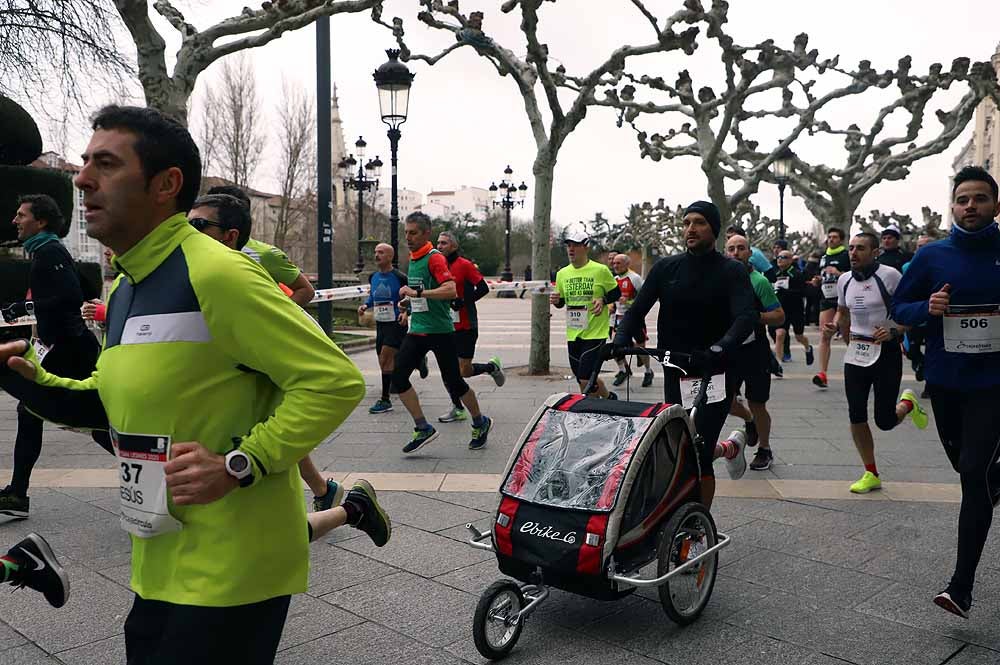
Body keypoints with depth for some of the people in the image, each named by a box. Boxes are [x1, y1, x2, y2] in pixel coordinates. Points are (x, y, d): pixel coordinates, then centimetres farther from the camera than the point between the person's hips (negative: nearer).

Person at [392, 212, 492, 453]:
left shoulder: (435, 258, -13)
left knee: (453, 382, 2)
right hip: (416, 331, 8)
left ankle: (480, 423, 26)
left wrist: (417, 293, -28)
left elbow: (451, 290, -28)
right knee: (398, 377, -6)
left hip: (440, 331, -8)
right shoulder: (412, 259, 13)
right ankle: (423, 429, 3)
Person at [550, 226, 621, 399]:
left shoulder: (600, 270, -7)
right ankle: (609, 398, 37)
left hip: (596, 332, -5)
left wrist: (603, 300, -16)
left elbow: (616, 293, 3)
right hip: (573, 334, 5)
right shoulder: (562, 273, 6)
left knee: (586, 380, -13)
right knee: (583, 380, 13)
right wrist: (556, 301, -6)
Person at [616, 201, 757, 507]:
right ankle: (728, 447, 44)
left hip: (715, 375, -4)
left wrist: (720, 349, -39)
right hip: (676, 375, 4)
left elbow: (748, 316, -20)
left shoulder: (731, 272, -4)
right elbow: (638, 309, 1)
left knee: (698, 455, -10)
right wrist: (620, 341, -19)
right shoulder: (666, 268, 6)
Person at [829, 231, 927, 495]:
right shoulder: (844, 280, 6)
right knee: (856, 416, 1)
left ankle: (908, 403, 34)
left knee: (884, 421, -2)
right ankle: (871, 474, 16)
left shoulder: (889, 275, -11)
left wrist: (894, 332, -20)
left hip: (886, 353, -5)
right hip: (856, 355, 5)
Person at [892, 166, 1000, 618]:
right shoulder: (932, 256, -1)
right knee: (963, 462, 19)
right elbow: (899, 309, 4)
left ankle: (961, 587, -4)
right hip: (944, 379, 3)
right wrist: (927, 308, -16)